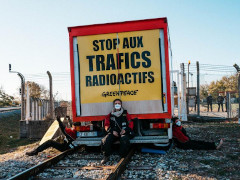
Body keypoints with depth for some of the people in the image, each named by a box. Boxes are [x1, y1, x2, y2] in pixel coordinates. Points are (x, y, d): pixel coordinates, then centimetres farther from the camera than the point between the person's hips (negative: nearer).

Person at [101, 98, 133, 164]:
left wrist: (125, 130, -8)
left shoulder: (125, 114, 16)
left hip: (123, 132, -1)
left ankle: (123, 157, -15)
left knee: (125, 141, -35)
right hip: (113, 133, 1)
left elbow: (131, 124, 11)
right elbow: (106, 125, 13)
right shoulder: (110, 115, 17)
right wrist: (112, 131, -5)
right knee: (105, 140, -28)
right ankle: (106, 157, -9)